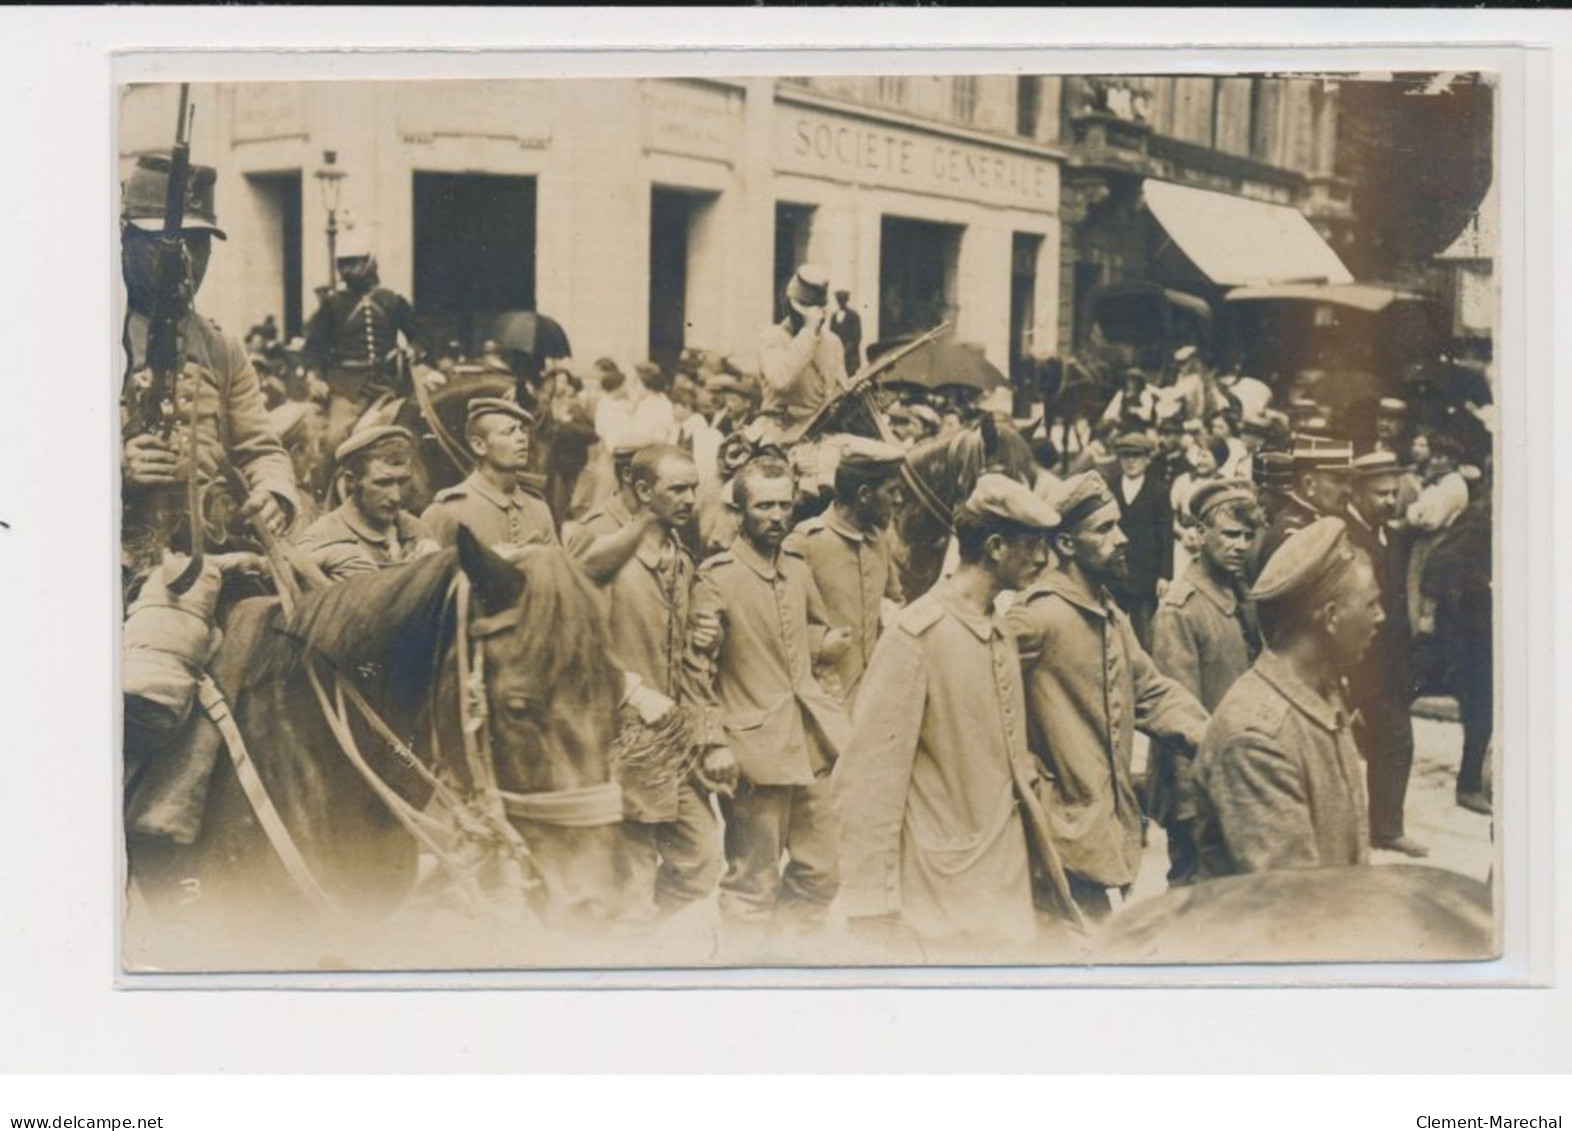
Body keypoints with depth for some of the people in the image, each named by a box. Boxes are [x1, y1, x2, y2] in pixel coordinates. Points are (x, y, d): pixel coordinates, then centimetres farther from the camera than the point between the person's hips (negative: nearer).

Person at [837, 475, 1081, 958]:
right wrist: (872, 916, -18)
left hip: (1010, 879, 8)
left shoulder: (998, 630, 11)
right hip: (948, 890, -8)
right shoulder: (917, 634, -15)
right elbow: (870, 777, -17)